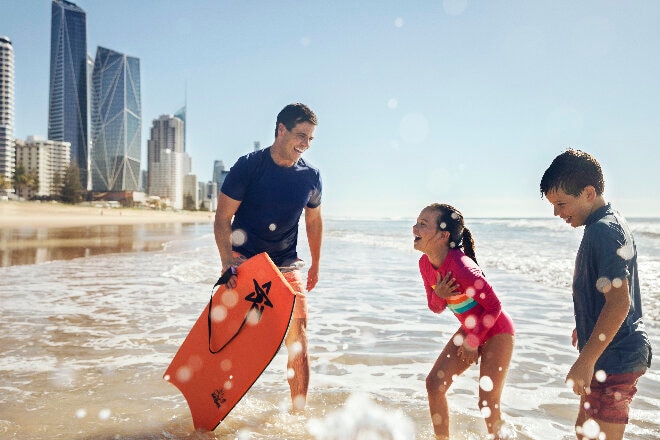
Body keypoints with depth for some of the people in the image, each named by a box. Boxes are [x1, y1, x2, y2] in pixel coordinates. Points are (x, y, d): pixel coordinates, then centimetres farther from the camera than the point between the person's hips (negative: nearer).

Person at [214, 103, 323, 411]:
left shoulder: (311, 176, 0)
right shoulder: (248, 166, -10)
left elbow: (314, 221, 15)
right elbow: (223, 217, -9)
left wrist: (315, 266, 19)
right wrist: (227, 261, -22)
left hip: (287, 265, 3)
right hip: (244, 260, -2)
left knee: (298, 338, -1)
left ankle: (299, 413, 13)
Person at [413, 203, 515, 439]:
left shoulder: (460, 266, -32)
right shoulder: (425, 263, -9)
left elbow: (494, 306, -23)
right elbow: (436, 307, 3)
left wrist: (473, 342, -13)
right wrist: (439, 296, -21)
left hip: (496, 331, -7)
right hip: (469, 330, 7)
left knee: (488, 402, -5)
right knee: (434, 383, 2)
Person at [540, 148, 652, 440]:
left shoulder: (603, 231, -21)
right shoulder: (612, 223, 11)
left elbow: (619, 303, -27)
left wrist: (586, 360, -26)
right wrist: (586, 327, 30)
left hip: (614, 358, -11)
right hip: (615, 354, 11)